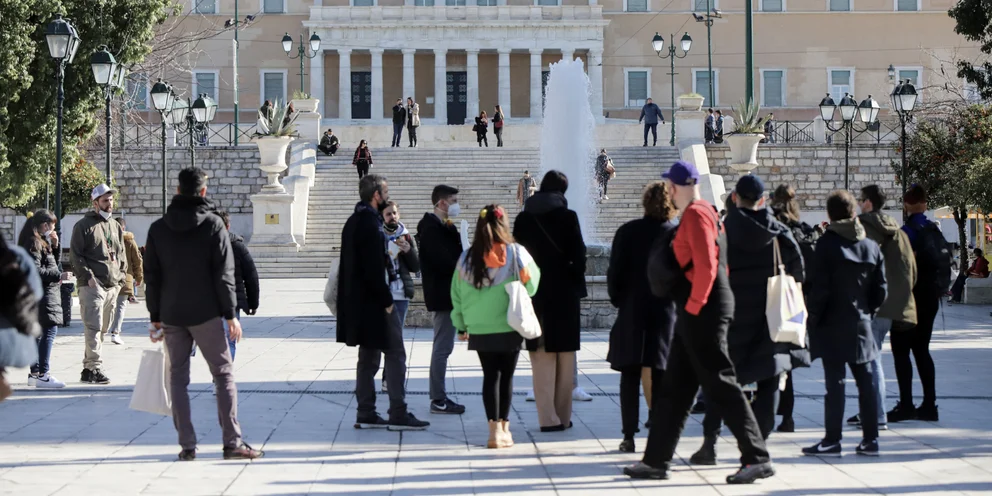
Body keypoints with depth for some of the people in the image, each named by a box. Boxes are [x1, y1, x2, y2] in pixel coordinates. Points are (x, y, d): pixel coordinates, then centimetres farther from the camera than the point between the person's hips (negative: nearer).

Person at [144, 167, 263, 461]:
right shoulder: (213, 224, -4)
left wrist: (155, 317, 12)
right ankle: (233, 442, -4)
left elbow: (152, 277, 7)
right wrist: (230, 314, -3)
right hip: (205, 314, -3)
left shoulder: (158, 229, 6)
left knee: (178, 377, 8)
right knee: (223, 374, 2)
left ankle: (187, 445, 5)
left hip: (171, 316, 3)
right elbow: (223, 274, -7)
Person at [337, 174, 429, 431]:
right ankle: (398, 414, -5)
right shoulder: (371, 223, -17)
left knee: (368, 356, 12)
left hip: (358, 301, 10)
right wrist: (386, 300, -17)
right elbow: (374, 267, -21)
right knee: (395, 354, -5)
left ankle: (366, 414, 14)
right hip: (374, 302, -10)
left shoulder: (353, 222, 14)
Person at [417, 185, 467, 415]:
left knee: (443, 346, 14)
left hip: (446, 294, 11)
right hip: (442, 294, -11)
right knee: (442, 347, -7)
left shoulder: (443, 227, 16)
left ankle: (439, 397, 20)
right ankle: (438, 400, -3)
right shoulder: (431, 228, -16)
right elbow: (444, 261, -23)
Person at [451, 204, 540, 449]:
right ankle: (504, 427, 12)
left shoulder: (467, 258, 0)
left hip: (479, 328, 2)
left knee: (490, 376, 7)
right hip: (509, 326, -2)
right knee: (506, 376, 8)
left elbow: (457, 293, 4)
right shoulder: (516, 253, -8)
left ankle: (494, 429, 1)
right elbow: (531, 284, 1)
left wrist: (461, 324, 13)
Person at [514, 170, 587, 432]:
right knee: (565, 356, 8)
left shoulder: (523, 219, 2)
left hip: (534, 293, 2)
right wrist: (577, 283, 6)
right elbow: (578, 255, -8)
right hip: (563, 293, -2)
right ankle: (563, 416, 10)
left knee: (542, 357, 5)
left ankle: (548, 417, 1)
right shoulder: (567, 217, -7)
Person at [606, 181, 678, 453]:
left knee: (630, 376, 6)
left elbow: (615, 273, -3)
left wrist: (618, 300, 10)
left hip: (632, 311, 0)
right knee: (659, 375, 5)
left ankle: (629, 436, 5)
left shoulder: (628, 232, -3)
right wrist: (676, 301, 10)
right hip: (666, 312, 0)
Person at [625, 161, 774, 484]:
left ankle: (758, 458, -4)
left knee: (721, 387, -7)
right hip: (696, 313, 10)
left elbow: (706, 267, -22)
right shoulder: (706, 212, 16)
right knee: (674, 388, 12)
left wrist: (692, 307, -18)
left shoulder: (695, 215, -14)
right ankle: (656, 460, 17)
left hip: (702, 311, -10)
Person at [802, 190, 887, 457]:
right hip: (861, 326, 5)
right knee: (865, 383, 10)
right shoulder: (872, 246, 6)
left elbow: (819, 288, -13)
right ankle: (870, 439, 13)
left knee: (835, 383, -3)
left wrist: (812, 319, -4)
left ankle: (832, 440, -1)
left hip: (833, 326, -5)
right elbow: (880, 290, 7)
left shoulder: (827, 244, -11)